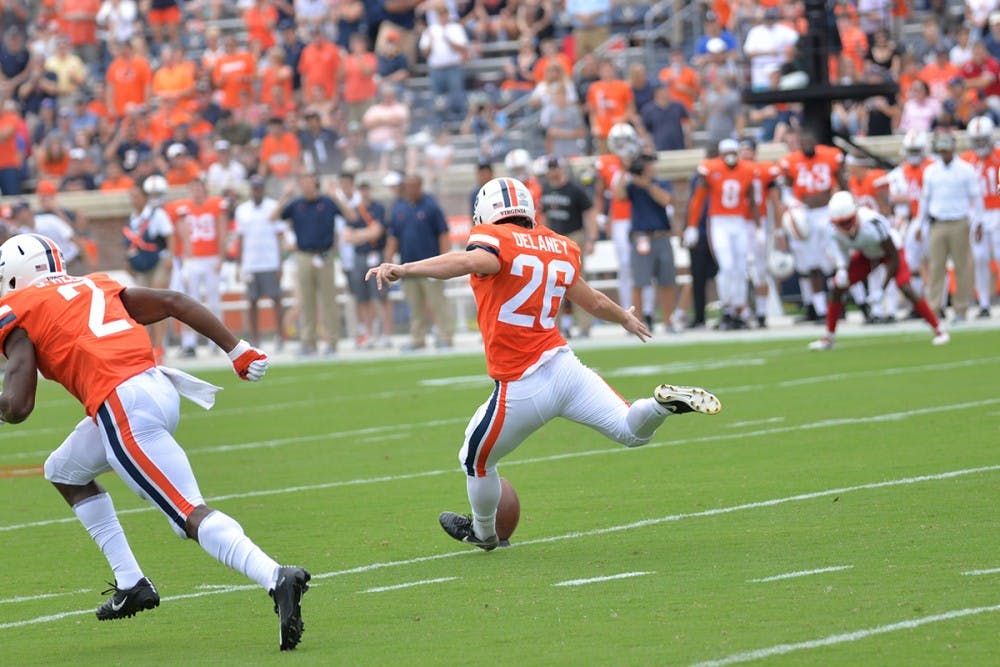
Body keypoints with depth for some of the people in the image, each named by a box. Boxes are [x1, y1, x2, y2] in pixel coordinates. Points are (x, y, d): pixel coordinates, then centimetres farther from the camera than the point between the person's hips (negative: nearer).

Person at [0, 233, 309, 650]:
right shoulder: (94, 287, 26)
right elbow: (174, 302, 18)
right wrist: (236, 350, 20)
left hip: (123, 409, -8)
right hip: (160, 388, 8)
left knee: (190, 516, -11)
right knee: (63, 472, 29)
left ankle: (276, 579, -32)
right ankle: (130, 584, 24)